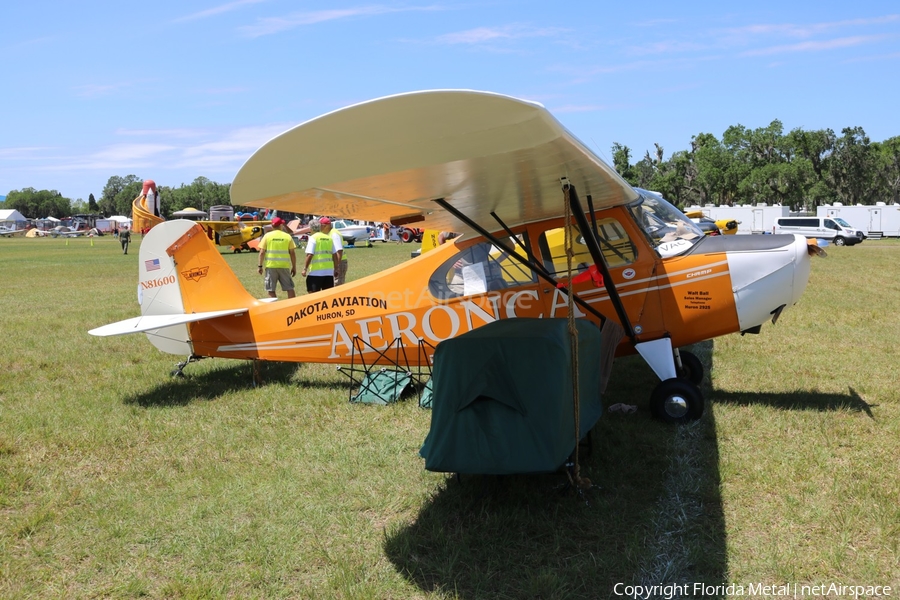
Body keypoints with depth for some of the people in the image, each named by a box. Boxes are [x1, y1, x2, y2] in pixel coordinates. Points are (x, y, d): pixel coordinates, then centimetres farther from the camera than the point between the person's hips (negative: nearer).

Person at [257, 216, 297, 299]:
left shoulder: (267, 236, 1)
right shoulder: (287, 236, 2)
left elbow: (262, 252, -3)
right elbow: (292, 253, 2)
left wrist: (260, 266, 4)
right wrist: (294, 267, 9)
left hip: (271, 266, -1)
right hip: (284, 266, 1)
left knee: (270, 290, 5)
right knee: (290, 288, 9)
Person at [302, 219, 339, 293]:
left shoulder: (313, 238, -5)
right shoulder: (329, 238, 11)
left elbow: (310, 255, -14)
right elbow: (335, 255, 10)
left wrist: (305, 269, -9)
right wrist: (336, 268, 18)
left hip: (316, 271, -6)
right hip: (329, 271, 6)